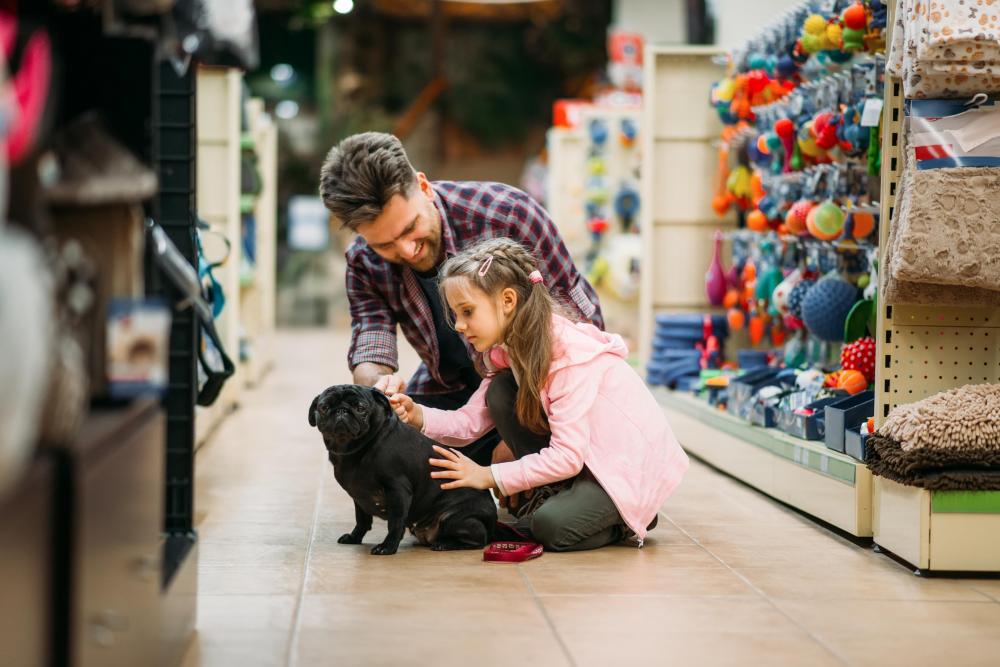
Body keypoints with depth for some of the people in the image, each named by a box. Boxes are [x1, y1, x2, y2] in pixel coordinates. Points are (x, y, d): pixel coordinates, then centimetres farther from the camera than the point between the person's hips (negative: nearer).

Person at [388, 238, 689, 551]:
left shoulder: (569, 352, -27)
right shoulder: (507, 349, 0)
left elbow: (567, 457, -27)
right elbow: (470, 421, -5)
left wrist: (490, 476, -23)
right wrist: (419, 416, -23)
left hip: (632, 465, -8)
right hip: (581, 457, 8)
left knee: (553, 528, -29)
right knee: (501, 393, -10)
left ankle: (625, 518, 1)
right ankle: (555, 493, 0)